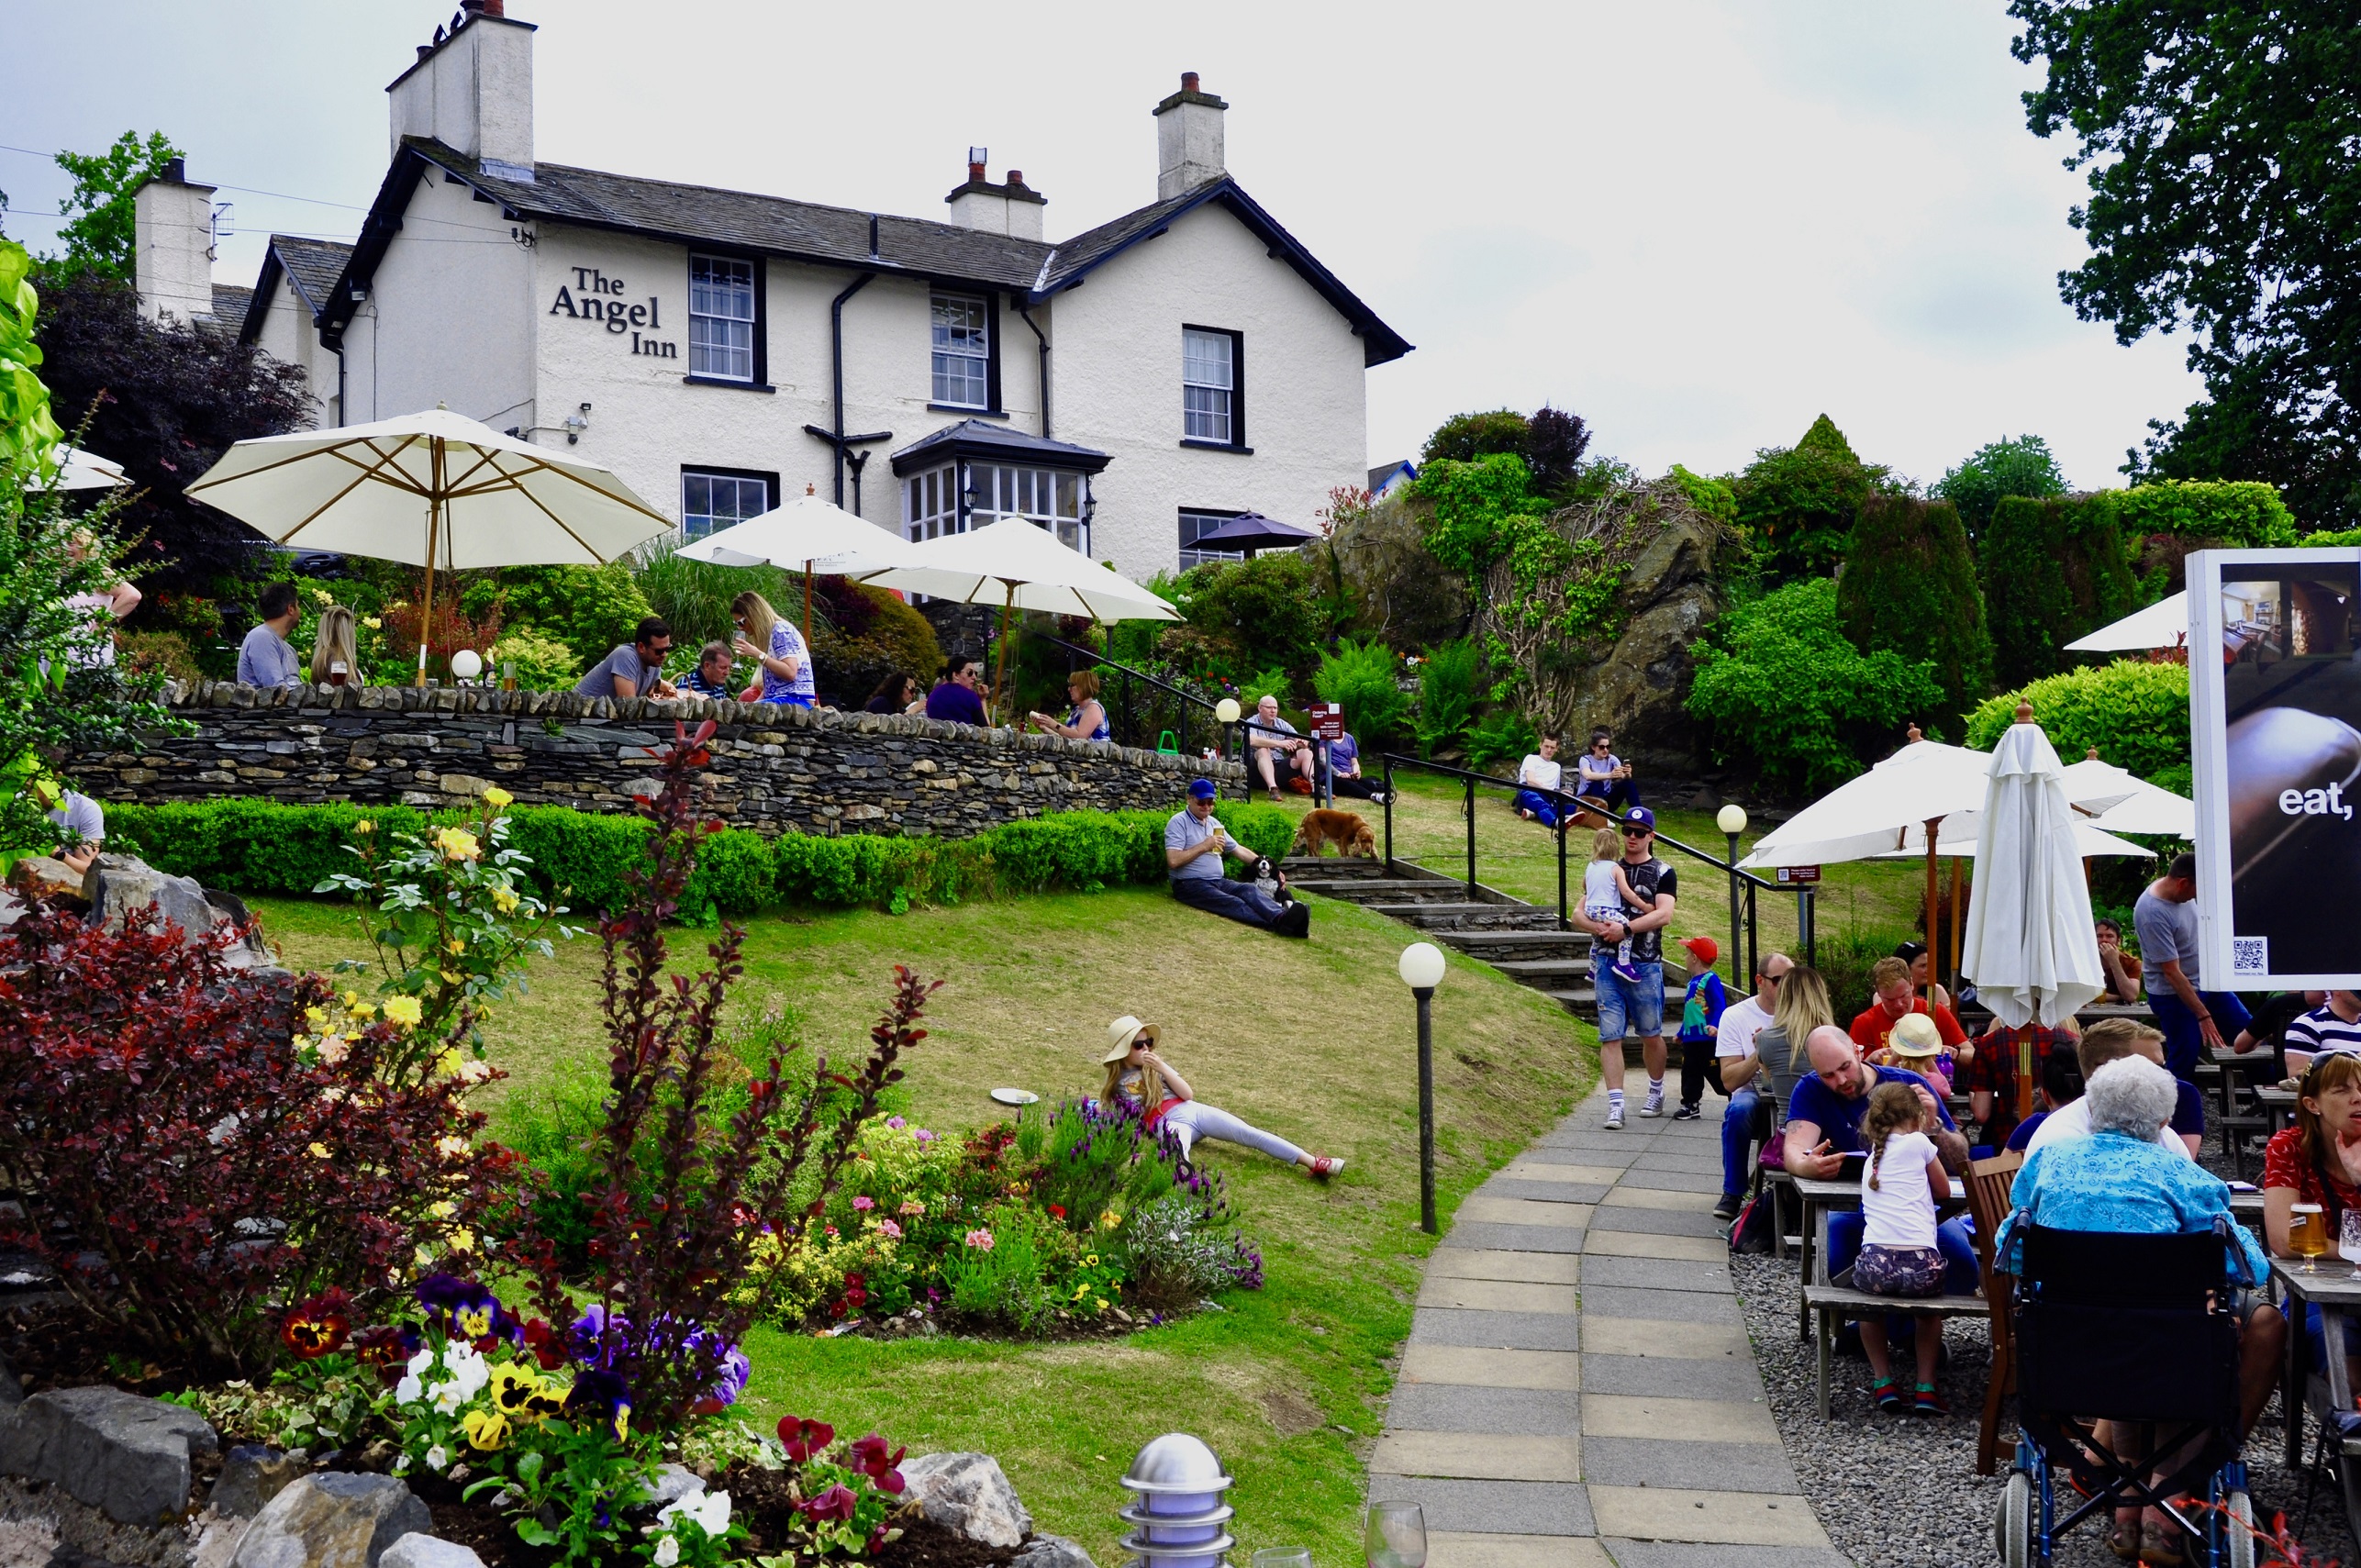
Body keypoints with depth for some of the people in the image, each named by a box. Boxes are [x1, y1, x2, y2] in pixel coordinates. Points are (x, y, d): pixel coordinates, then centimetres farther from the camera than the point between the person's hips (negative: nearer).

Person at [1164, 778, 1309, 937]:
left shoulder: (1213, 823, 19)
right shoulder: (1179, 822, -5)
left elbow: (1238, 849, 25)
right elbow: (1173, 860, -17)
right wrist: (1204, 846, -12)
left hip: (1218, 882, 7)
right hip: (1191, 885, -7)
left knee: (1249, 889, -24)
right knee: (1233, 903, -31)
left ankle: (1282, 917, -51)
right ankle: (1280, 923, -56)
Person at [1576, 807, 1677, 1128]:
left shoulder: (1663, 873, 4)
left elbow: (1664, 915, -12)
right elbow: (1579, 914, 9)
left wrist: (1625, 928, -20)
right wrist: (1598, 927, -12)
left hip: (1645, 965, -2)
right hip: (1607, 963, 2)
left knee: (1651, 1034, 9)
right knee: (1610, 1036, -4)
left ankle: (1656, 1093, 31)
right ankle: (1615, 1106, -5)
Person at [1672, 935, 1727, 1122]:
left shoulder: (1711, 980, -12)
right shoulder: (1692, 982, 14)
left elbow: (1720, 1006, -19)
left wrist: (1715, 1026, -33)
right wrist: (1681, 1034, 29)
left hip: (1708, 1037, -9)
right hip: (1691, 1038, 9)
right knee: (1690, 1072, 11)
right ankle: (1690, 1105, 17)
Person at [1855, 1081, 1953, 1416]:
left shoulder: (1873, 1156, 23)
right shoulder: (1918, 1142, 9)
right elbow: (1944, 1193, 21)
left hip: (1875, 1262, 2)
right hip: (1921, 1264, -2)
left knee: (1869, 1288, 36)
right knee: (1929, 1302, 33)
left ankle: (1883, 1383, 25)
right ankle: (1926, 1387, 23)